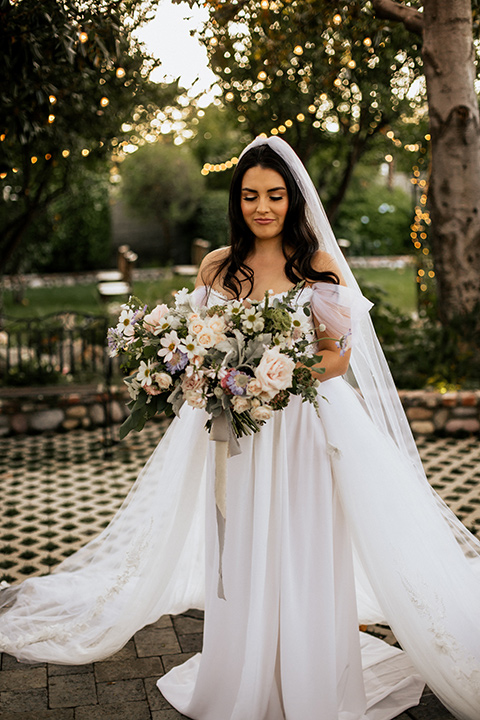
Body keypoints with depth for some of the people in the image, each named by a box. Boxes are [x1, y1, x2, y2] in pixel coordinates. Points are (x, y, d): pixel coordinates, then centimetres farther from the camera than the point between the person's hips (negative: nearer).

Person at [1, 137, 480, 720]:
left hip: (306, 429, -1)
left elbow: (341, 357, -2)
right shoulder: (217, 267, 5)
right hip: (236, 434, 2)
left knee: (304, 555, 5)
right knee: (242, 557, 7)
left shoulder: (320, 266, 0)